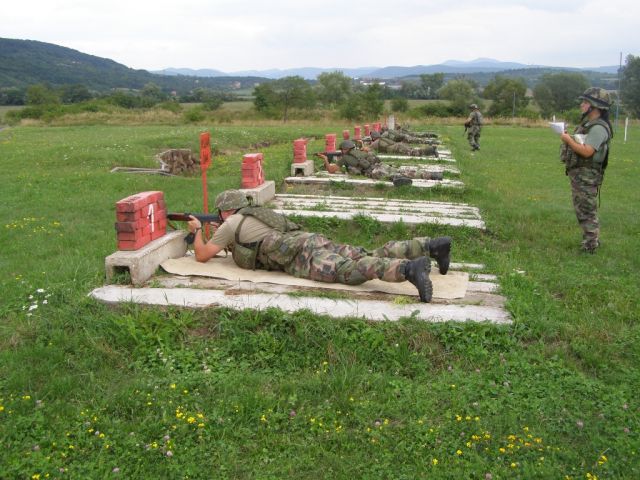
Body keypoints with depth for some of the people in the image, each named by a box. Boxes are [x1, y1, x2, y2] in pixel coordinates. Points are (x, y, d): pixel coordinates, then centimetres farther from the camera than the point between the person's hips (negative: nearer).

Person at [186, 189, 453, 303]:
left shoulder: (230, 224, 12)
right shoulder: (252, 216, 36)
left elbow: (202, 256, 16)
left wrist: (197, 231, 33)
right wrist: (221, 238, 51)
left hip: (303, 257, -8)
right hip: (312, 241, 8)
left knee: (351, 272, -28)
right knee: (370, 258, 2)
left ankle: (409, 269, -50)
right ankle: (430, 246, -7)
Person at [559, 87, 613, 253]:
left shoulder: (598, 128, -18)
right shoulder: (587, 123, 14)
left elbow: (586, 151, -27)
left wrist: (568, 140, -18)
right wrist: (569, 140, 3)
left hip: (587, 176, -10)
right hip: (578, 175, 10)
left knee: (587, 212, -4)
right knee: (583, 210, 18)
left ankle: (590, 246, 4)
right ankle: (592, 240, 29)